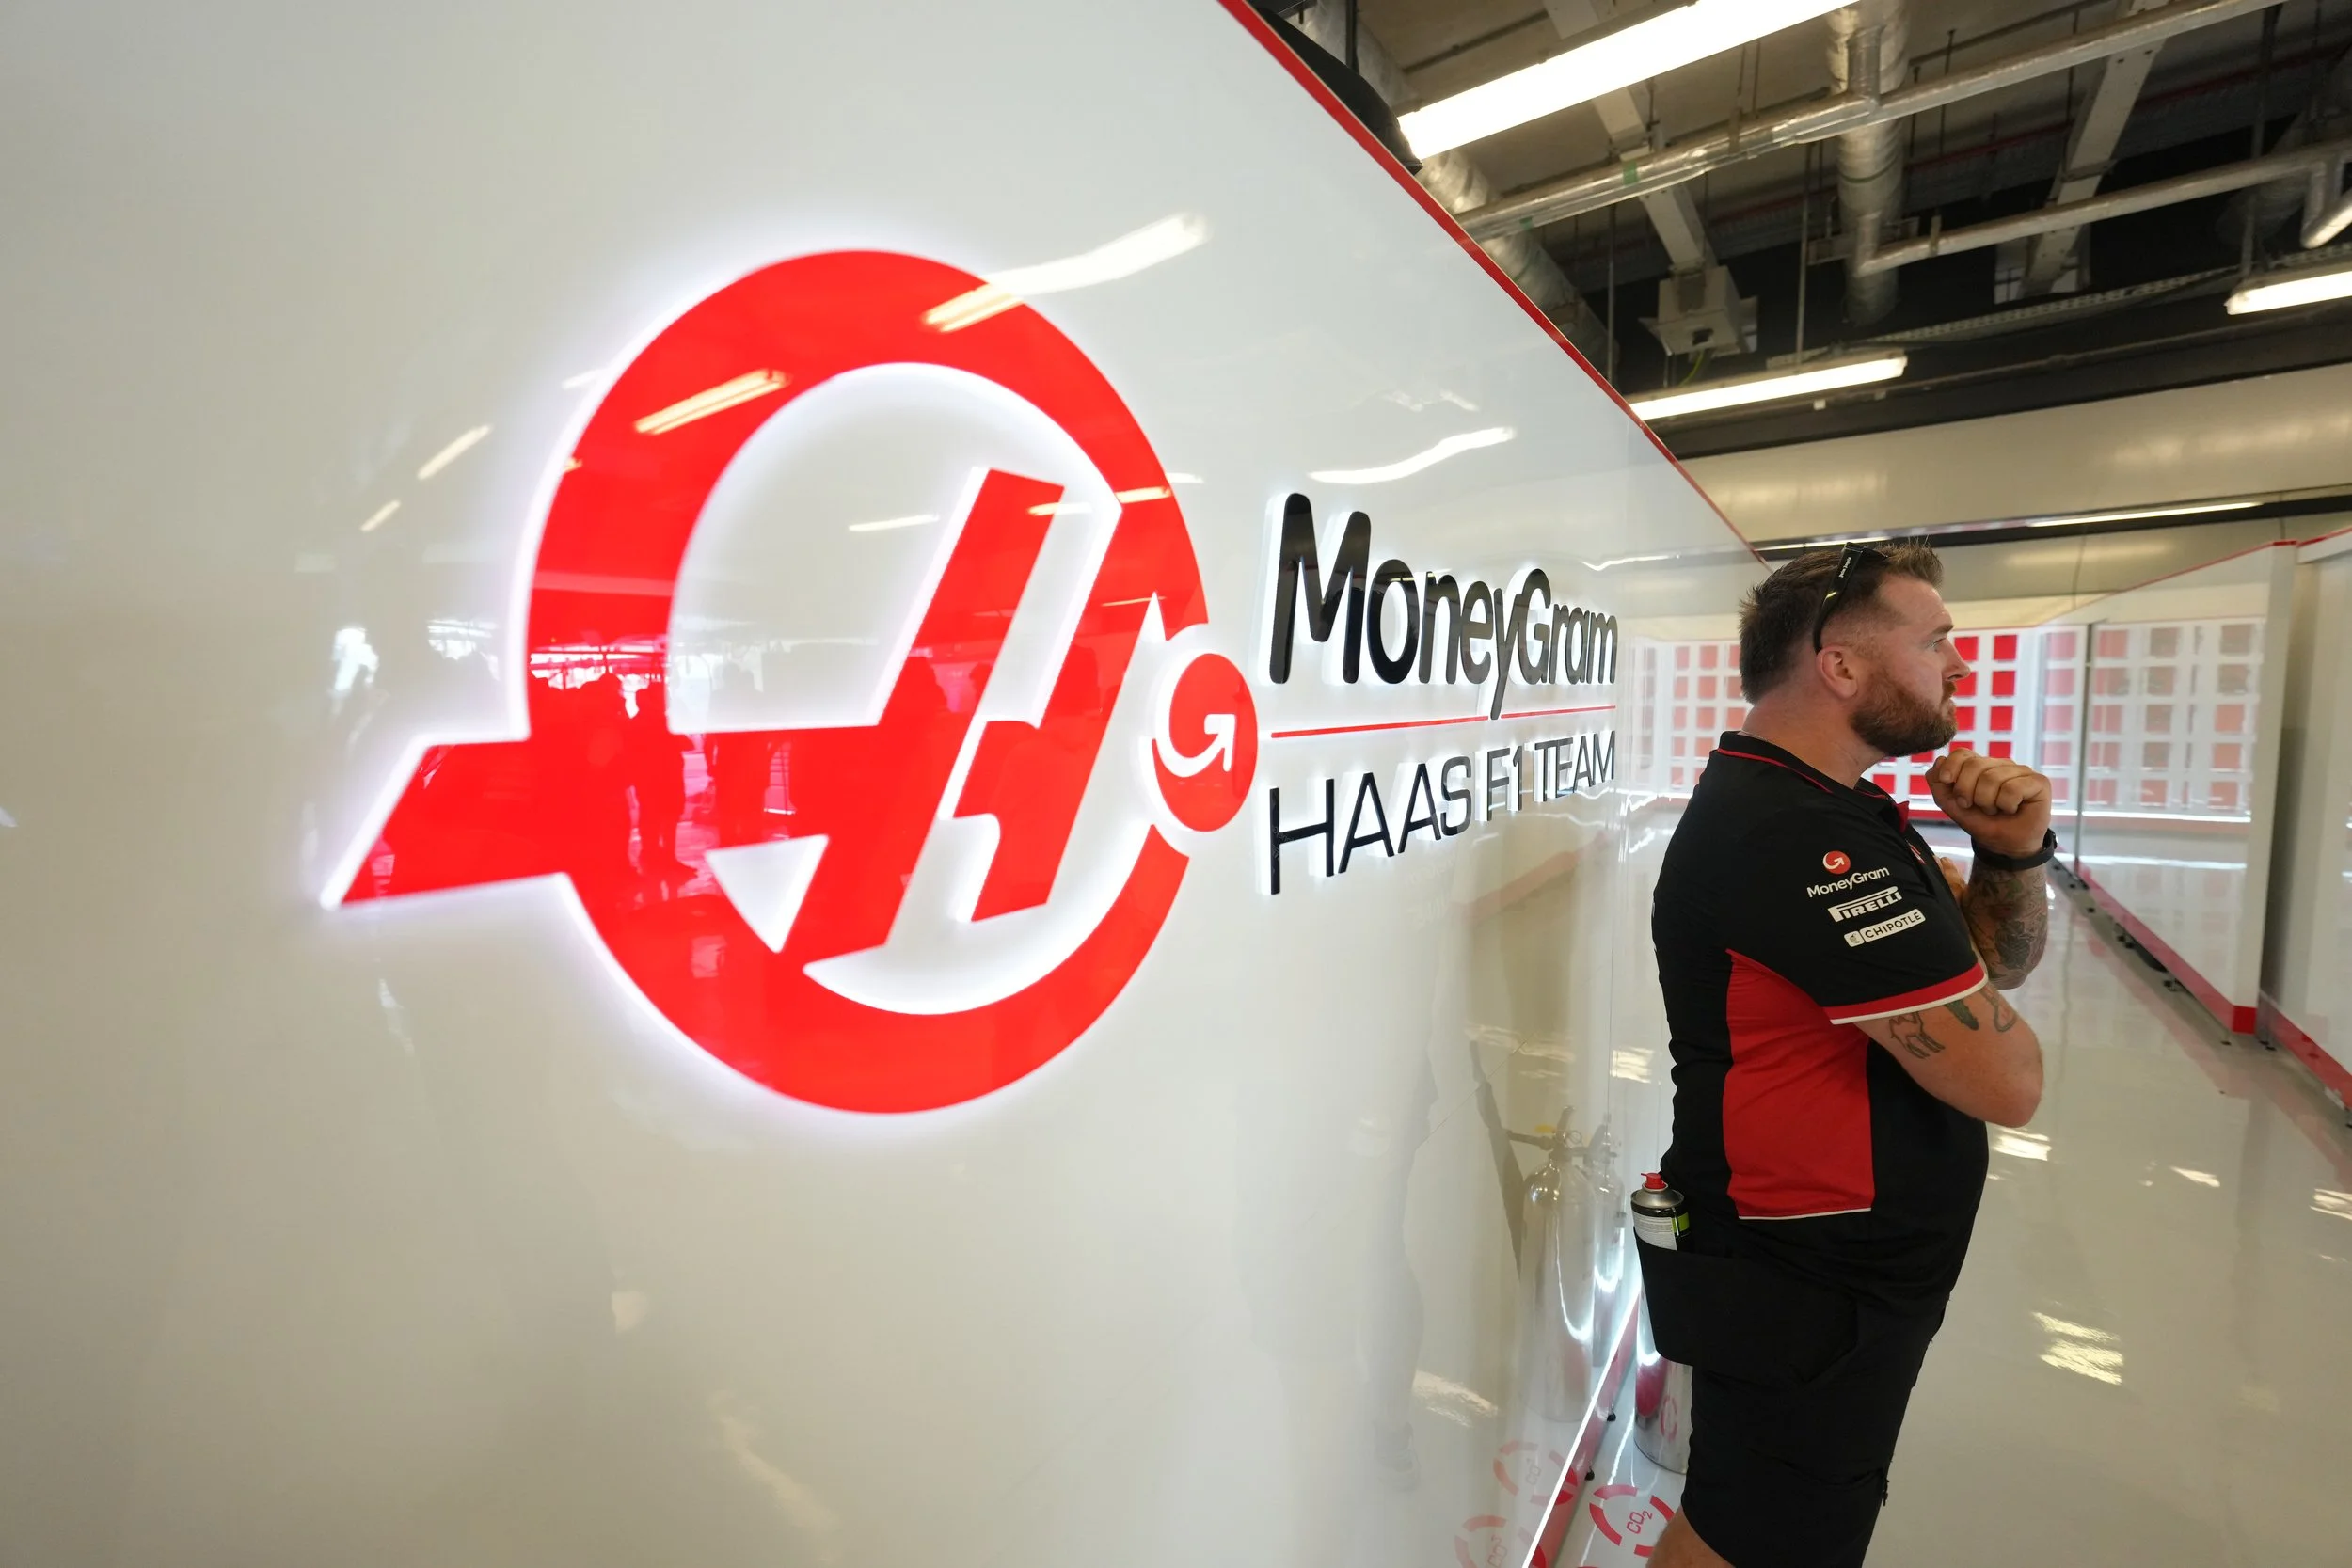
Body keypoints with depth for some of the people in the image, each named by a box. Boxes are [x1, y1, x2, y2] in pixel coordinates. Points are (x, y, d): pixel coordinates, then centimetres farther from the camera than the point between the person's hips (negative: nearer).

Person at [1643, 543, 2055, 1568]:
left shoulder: (1843, 809, 6)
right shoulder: (1794, 835, -28)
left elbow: (2002, 960, 10)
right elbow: (2006, 1080, -25)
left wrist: (2013, 853, -9)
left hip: (1849, 1264, 10)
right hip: (1808, 1295, -10)